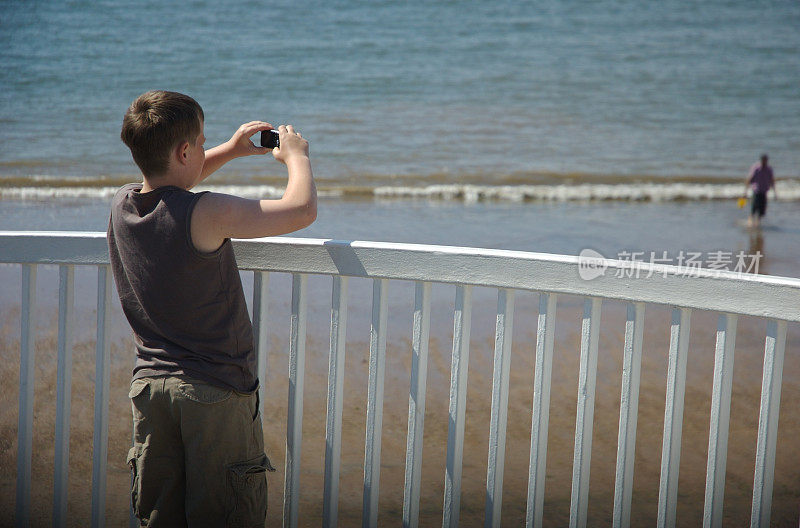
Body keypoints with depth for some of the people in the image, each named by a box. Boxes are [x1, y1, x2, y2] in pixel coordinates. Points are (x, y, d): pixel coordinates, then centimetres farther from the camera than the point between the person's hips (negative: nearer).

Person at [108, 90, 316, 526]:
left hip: (150, 385, 7)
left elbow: (165, 183, 25)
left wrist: (231, 150, 24)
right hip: (216, 392, -6)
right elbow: (302, 210, -15)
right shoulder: (206, 214, -20)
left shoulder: (122, 204, 1)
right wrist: (295, 156, 3)